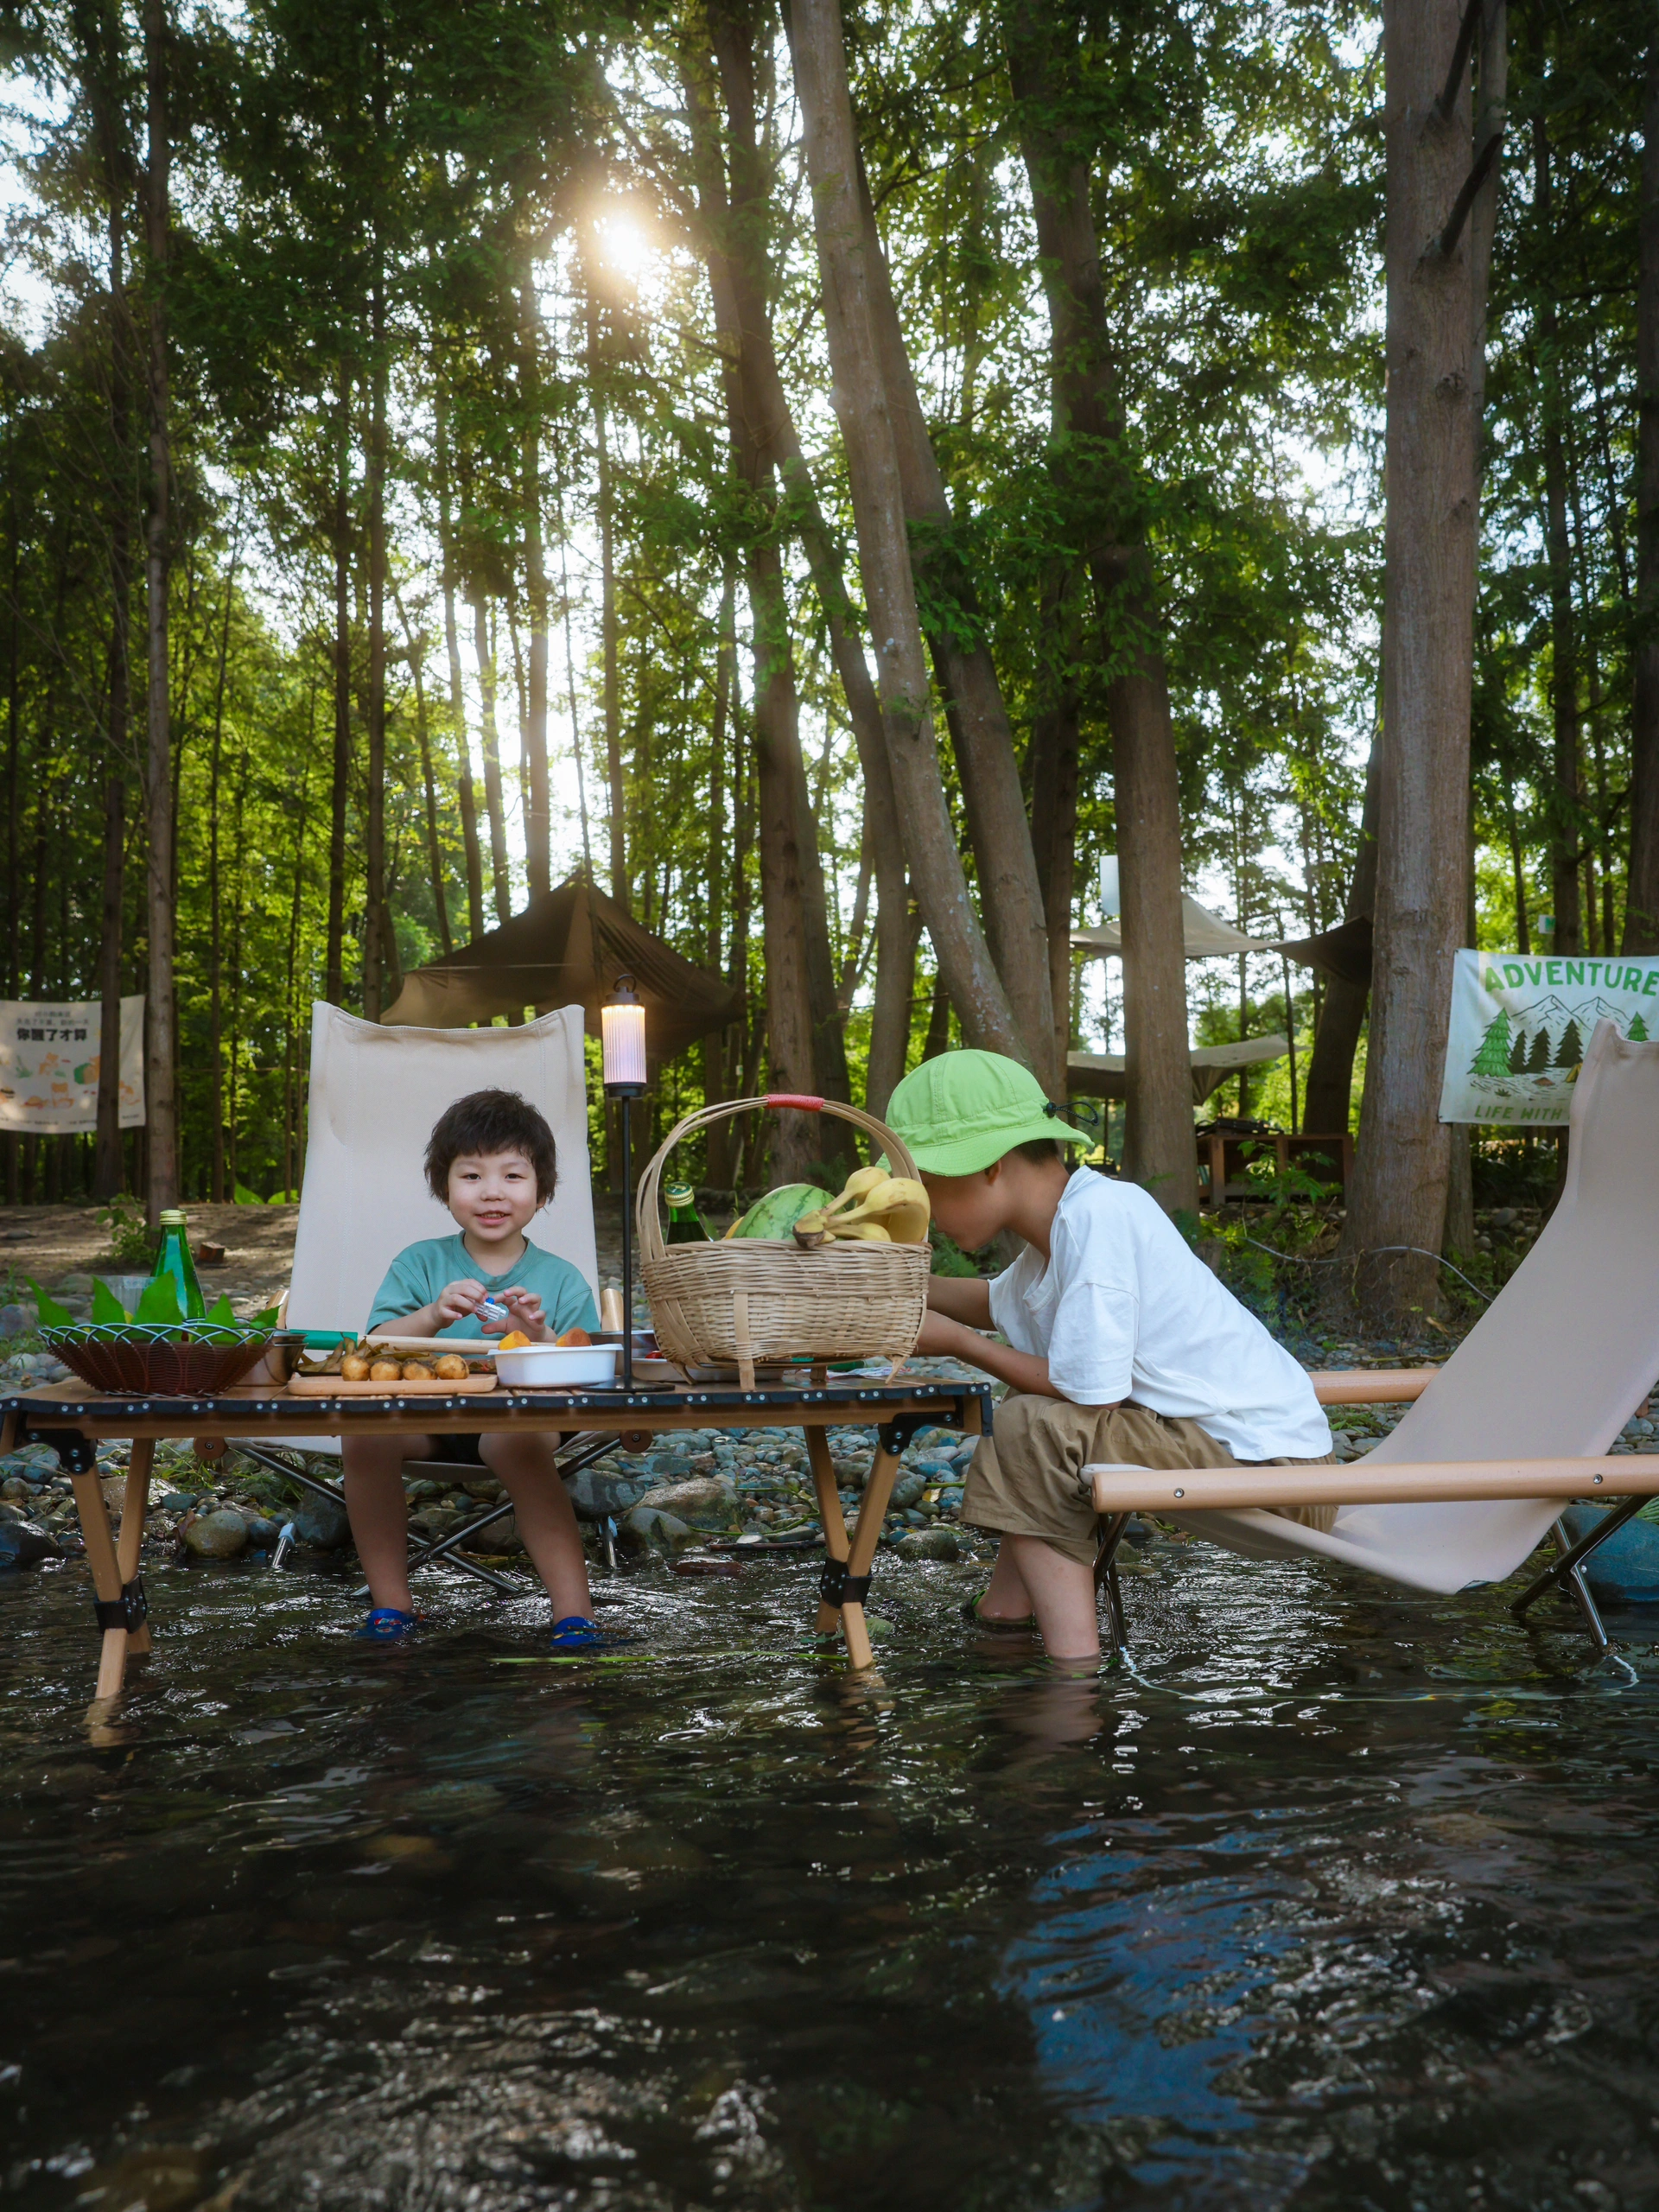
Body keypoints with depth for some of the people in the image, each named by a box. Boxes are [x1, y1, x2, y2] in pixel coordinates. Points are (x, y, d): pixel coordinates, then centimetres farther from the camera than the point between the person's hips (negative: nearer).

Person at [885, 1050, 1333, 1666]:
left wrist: (956, 1342, -10)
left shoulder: (1100, 1214, -22)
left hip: (1271, 1469, -10)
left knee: (1030, 1428, -19)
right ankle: (1012, 1600, 19)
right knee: (1035, 1395, 20)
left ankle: (1074, 1655, -15)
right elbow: (996, 1303, 31)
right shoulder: (1068, 1223, 8)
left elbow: (1091, 1391, -22)